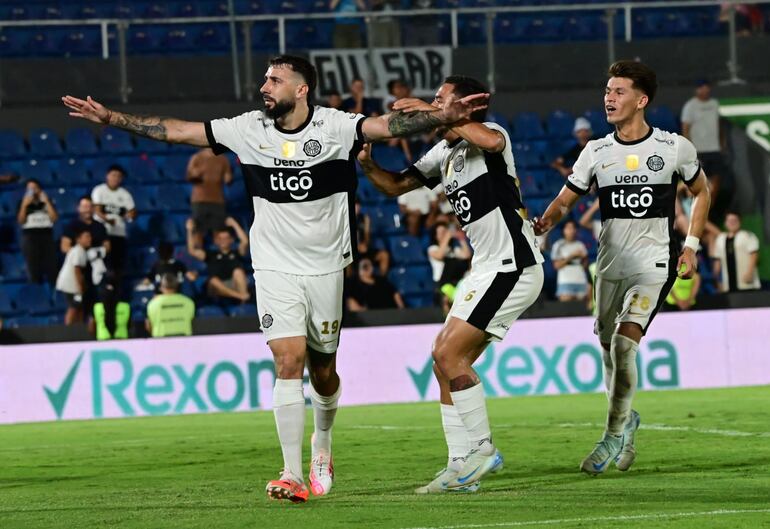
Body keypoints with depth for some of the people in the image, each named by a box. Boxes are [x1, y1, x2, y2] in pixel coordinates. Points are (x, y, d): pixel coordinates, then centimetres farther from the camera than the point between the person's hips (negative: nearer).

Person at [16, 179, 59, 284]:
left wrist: (46, 202, -5)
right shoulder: (24, 203, 8)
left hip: (47, 237, 1)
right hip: (30, 238, -1)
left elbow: (54, 218, -2)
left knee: (52, 267, -6)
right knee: (33, 269, -5)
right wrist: (24, 205, -11)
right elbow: (20, 221, -3)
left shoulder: (46, 202, 10)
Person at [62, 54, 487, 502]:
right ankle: (293, 476, -15)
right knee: (289, 363, -13)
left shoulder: (333, 126, -9)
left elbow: (389, 126, -22)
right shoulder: (250, 129, -3)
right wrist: (109, 117, -2)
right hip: (276, 268, 0)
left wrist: (443, 116, -38)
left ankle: (322, 445, 39)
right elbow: (175, 130, 0)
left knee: (323, 370, 9)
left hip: (325, 268, 0)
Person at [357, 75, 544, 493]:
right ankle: (461, 467, 7)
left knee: (449, 354, -14)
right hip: (487, 270, 10)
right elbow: (397, 185, 21)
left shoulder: (487, 133, -12)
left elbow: (493, 141, -38)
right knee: (445, 363, 6)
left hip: (512, 267, -10)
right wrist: (367, 165, 0)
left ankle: (482, 449, -5)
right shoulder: (444, 154, 15)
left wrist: (437, 114, -33)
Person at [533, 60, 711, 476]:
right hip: (610, 263, 4)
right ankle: (625, 419, 34)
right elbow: (566, 197, 6)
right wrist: (546, 221, -16)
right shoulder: (596, 152, 4)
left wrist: (691, 246, 6)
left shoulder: (675, 148, -2)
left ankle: (614, 435, -11)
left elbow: (701, 192, 13)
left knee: (623, 343, -19)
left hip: (654, 263, -4)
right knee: (608, 348, 8)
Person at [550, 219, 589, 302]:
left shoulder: (580, 245, 14)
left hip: (581, 281, 4)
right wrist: (571, 256, -12)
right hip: (565, 282, -4)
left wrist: (583, 257, -5)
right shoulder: (558, 245, 2)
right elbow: (557, 265, -6)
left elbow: (585, 265, 16)